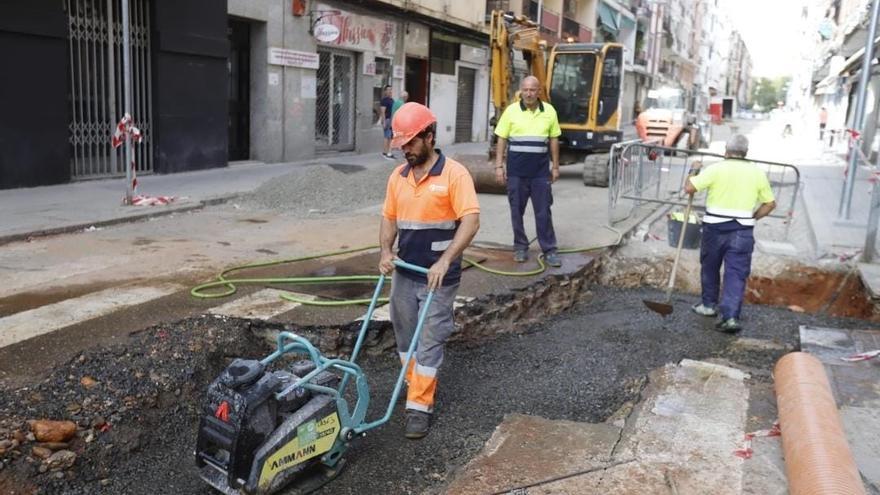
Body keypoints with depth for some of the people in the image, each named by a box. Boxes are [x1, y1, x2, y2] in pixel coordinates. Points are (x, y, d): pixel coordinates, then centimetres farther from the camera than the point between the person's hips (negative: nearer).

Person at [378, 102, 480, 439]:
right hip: (404, 273, 6)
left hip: (438, 277, -6)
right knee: (405, 336, 16)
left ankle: (420, 406, 6)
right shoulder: (398, 176, 7)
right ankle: (418, 386, 35)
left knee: (429, 340, -1)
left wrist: (444, 261, -28)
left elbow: (471, 221, -20)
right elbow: (389, 218, 13)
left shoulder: (454, 174, -13)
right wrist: (385, 251, -6)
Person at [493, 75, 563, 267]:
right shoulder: (511, 111, -1)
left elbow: (554, 140, 9)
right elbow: (501, 140, 1)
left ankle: (549, 250, 10)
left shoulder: (549, 111, 3)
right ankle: (520, 247, 20)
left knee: (543, 211, 3)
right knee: (517, 210, 7)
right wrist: (498, 166, -4)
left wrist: (555, 166, 8)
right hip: (516, 170, 0)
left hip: (541, 171, 1)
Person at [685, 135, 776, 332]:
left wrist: (694, 170, 7)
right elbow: (770, 203, 9)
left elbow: (689, 188, -10)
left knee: (710, 267, 18)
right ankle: (731, 316, -8)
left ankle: (709, 304, 32)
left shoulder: (716, 169, -7)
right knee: (736, 273, 1)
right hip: (742, 231, 1)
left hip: (715, 227, -1)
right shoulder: (757, 173, 4)